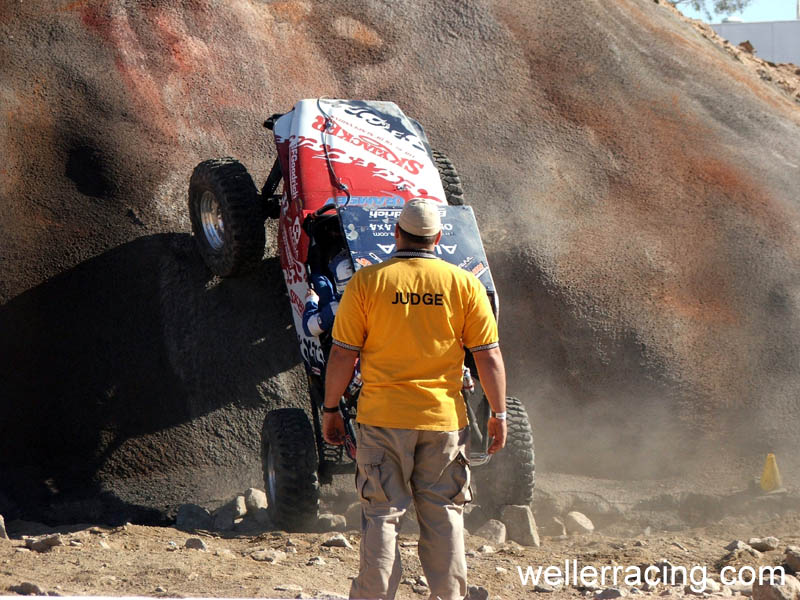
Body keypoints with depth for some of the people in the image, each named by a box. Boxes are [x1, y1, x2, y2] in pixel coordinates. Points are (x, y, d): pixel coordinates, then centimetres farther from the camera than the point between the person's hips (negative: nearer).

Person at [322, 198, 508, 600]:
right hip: (444, 417, 1)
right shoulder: (464, 285, -1)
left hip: (383, 416, -1)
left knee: (382, 513, 7)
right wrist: (499, 413, 9)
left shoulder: (366, 283, -4)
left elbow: (342, 355, -3)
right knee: (443, 513, 10)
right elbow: (488, 357, 0)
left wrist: (330, 409, 7)